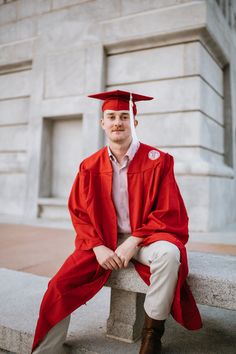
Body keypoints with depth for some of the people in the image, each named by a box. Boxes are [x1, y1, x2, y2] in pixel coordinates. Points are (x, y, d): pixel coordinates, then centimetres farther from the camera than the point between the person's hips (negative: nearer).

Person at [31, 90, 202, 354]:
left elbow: (168, 212, -9)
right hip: (103, 240, 2)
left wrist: (133, 242, -19)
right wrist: (98, 247, -13)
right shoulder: (90, 166, -1)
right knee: (61, 284, -13)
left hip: (145, 237, -2)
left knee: (169, 253, -34)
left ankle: (153, 329, -10)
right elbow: (79, 213, 2)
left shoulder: (158, 161, -8)